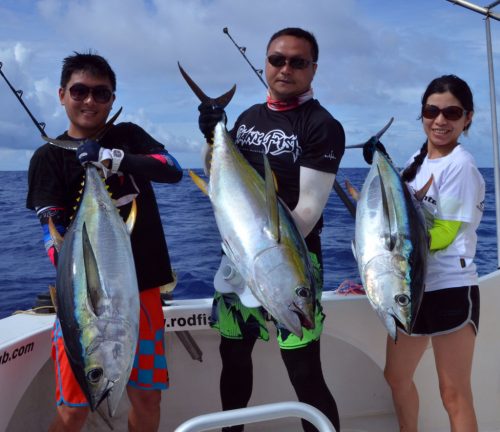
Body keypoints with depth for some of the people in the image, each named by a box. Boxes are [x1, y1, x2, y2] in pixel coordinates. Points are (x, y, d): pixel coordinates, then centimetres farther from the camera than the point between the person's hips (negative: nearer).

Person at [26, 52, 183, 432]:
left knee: (147, 397, 11)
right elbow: (53, 228, -10)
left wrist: (114, 158, -23)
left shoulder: (129, 136, 9)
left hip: (142, 285, 3)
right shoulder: (50, 157, 0)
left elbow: (174, 170, -8)